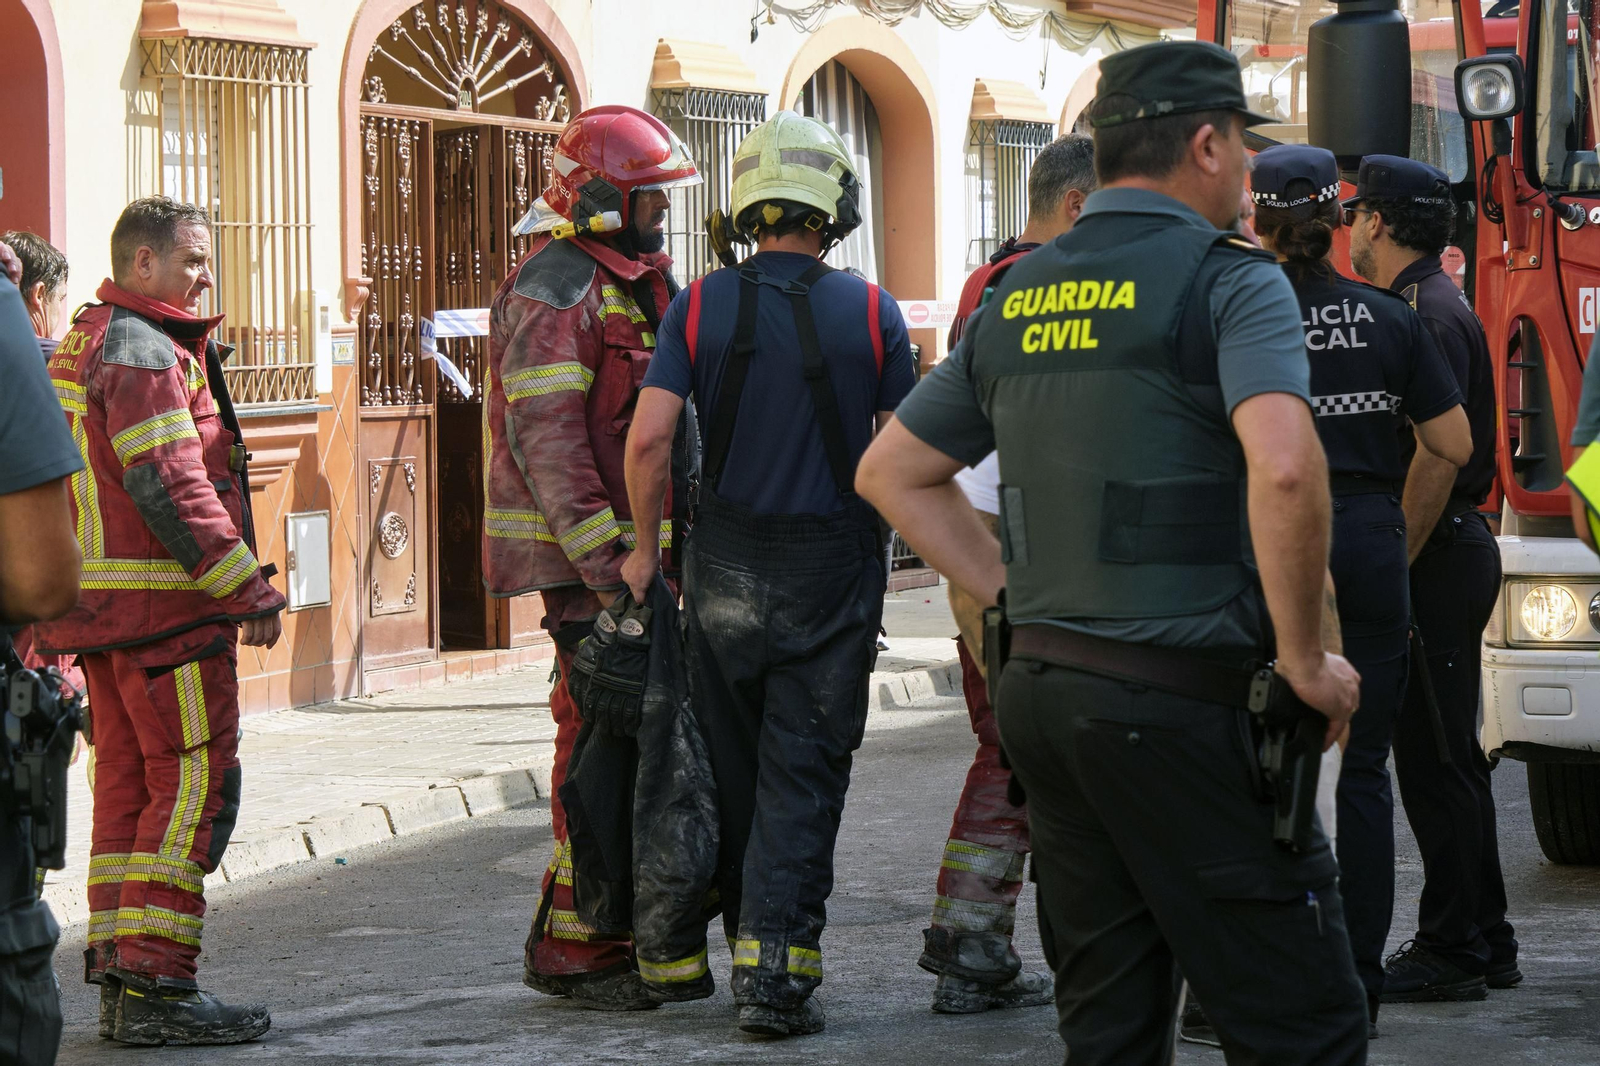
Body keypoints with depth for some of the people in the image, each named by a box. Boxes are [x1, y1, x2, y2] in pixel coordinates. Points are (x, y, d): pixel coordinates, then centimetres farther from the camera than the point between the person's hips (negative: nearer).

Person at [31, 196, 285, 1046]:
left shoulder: (80, 346, 19)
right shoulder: (143, 349, -13)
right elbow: (169, 486, -21)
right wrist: (247, 590, -18)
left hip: (98, 597, 10)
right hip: (162, 601, -10)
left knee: (128, 779, 12)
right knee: (194, 782, -8)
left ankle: (116, 974, 13)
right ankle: (154, 985, -11)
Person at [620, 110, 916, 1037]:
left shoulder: (702, 306, -2)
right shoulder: (870, 312, -5)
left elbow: (649, 437, -8)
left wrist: (647, 544, 4)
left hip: (725, 569, 2)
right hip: (832, 574, -2)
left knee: (734, 769, 15)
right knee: (803, 778, 0)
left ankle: (750, 941, 25)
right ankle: (778, 972, -7)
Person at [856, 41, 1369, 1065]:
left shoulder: (1018, 298, 14)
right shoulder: (1229, 278, -8)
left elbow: (892, 471, 22)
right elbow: (1284, 467, -25)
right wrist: (1306, 660, -14)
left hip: (1041, 682, 8)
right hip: (1179, 695, -7)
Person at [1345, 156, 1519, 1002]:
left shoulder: (1428, 314, -15)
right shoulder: (1428, 306, 18)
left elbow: (1437, 456, -22)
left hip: (1436, 555, -11)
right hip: (1451, 552, 11)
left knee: (1432, 757, -7)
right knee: (1447, 753, 14)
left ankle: (1451, 952, -4)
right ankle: (1483, 944, 20)